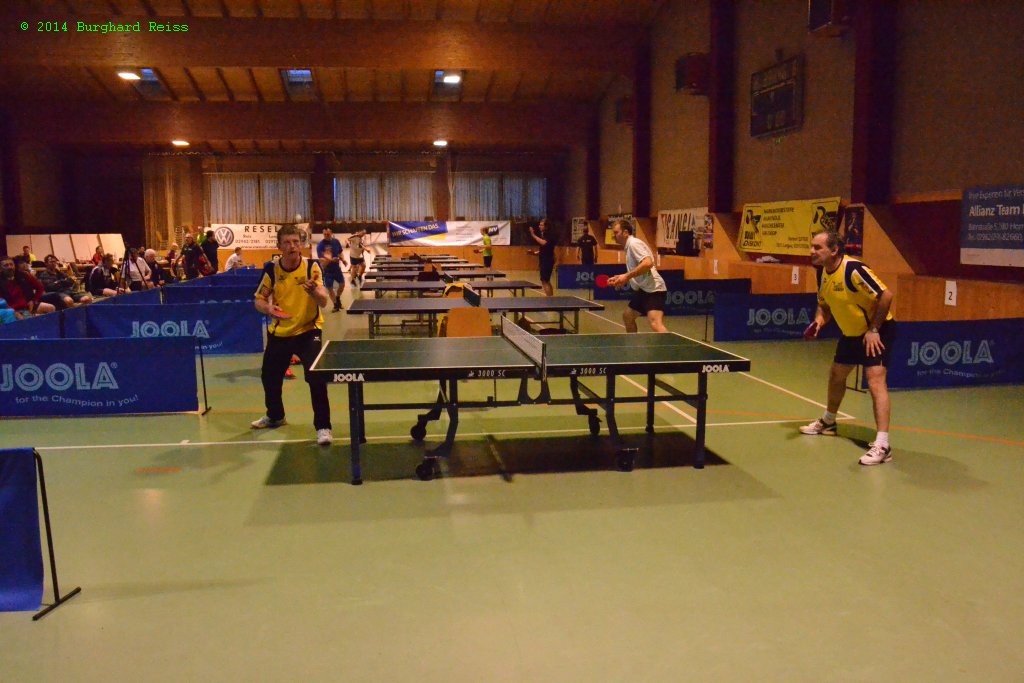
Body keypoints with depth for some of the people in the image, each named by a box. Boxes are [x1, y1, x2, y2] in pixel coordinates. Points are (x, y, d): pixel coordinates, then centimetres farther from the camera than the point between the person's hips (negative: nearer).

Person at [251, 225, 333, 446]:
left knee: (316, 378, -19)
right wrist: (268, 308, -25)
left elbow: (324, 302, -23)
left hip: (308, 330, -4)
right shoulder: (271, 269, -10)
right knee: (269, 376, 17)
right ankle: (275, 416, 44)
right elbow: (258, 301, -2)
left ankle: (323, 427, -7)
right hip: (279, 332, 4)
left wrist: (313, 290, -45)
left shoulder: (311, 266, -16)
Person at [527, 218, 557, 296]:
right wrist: (534, 252, 6)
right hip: (544, 260, 10)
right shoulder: (543, 235, 14)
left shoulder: (549, 235, -13)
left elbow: (543, 243, -33)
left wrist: (533, 235, -29)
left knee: (544, 281, -13)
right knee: (546, 281, 14)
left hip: (548, 261, -10)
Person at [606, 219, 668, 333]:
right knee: (627, 316, 23)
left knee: (656, 325, -27)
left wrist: (627, 276, -24)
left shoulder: (634, 243, -11)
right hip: (643, 289, 11)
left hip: (653, 288, -11)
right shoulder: (629, 246, 19)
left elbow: (648, 263, -27)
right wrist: (621, 278, 17)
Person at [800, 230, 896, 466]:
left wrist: (874, 329, -26)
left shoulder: (853, 270, -29)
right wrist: (818, 321, -10)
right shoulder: (822, 272, -3)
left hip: (876, 331, -9)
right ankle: (828, 422, 45)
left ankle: (882, 445, -23)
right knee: (836, 375, 21)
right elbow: (824, 304, 11)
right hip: (851, 332, 9)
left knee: (875, 381, -20)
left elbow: (886, 295, -30)